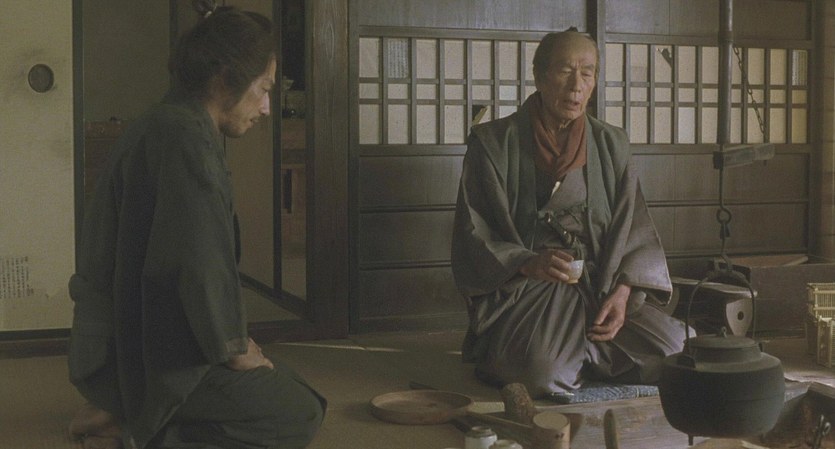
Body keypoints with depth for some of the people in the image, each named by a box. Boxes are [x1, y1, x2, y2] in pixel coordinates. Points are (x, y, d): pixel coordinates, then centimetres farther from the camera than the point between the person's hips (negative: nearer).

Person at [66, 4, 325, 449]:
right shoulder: (185, 137, -19)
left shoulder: (161, 126, 14)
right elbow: (199, 262, -24)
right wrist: (232, 347, -9)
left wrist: (229, 338, 12)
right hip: (149, 351, -10)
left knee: (287, 388, 22)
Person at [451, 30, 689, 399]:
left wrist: (622, 291, -12)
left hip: (601, 287, 4)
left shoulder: (610, 144, 12)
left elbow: (634, 229, 7)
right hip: (520, 290, -4)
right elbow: (472, 237, -4)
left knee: (675, 354, -19)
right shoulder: (493, 143, 0)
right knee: (544, 372, -33)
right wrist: (527, 263, -22)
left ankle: (580, 356, 8)